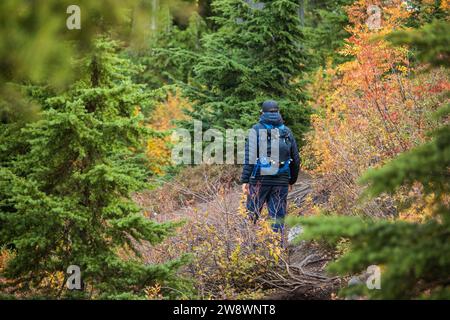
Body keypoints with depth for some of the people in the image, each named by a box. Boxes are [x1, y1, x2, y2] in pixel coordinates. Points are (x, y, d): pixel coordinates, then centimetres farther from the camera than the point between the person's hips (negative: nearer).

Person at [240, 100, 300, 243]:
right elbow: (295, 160, 11)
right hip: (281, 181, 3)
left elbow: (250, 157, -10)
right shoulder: (287, 132, 9)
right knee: (278, 218, 5)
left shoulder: (257, 130, -2)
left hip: (260, 179, -3)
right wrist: (292, 180, 22)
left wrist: (245, 180, -9)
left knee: (252, 215, 6)